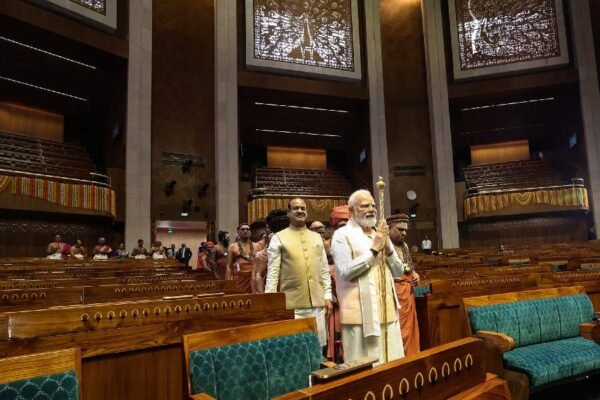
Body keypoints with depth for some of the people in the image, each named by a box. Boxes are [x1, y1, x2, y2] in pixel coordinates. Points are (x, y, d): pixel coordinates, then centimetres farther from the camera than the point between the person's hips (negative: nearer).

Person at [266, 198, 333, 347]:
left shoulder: (317, 237, 12)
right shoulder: (278, 238, -1)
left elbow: (325, 270, 13)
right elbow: (272, 273, -3)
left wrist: (327, 296, 7)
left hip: (317, 302, 4)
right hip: (291, 304, -4)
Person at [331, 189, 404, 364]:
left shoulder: (380, 234, 15)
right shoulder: (342, 235, -5)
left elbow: (398, 271, 12)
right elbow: (346, 272, -17)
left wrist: (388, 247, -5)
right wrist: (374, 250, -14)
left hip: (387, 311, 6)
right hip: (361, 313, -6)